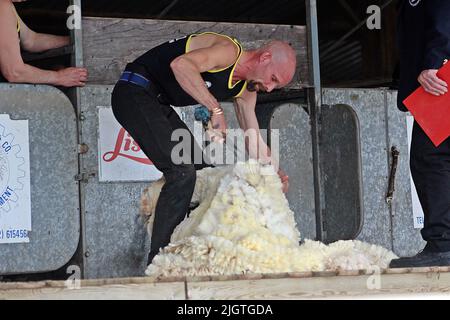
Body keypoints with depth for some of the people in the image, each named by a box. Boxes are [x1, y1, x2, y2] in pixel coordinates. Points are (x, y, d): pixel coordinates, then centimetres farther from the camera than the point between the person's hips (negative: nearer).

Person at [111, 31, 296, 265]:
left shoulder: (246, 89, 9)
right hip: (134, 94, -10)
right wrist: (216, 109, -37)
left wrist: (275, 171, -5)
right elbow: (181, 64, -38)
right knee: (182, 172, -20)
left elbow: (254, 140, 12)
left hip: (158, 104, 10)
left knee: (202, 170, 9)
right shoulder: (229, 50, -20)